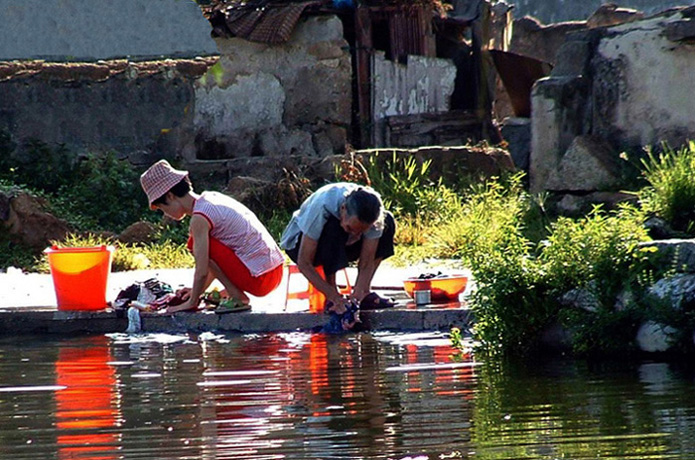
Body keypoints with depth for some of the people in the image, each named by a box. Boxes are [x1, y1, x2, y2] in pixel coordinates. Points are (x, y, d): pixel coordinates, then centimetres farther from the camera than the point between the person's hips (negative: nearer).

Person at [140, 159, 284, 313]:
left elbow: (202, 271, -15)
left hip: (259, 280, -9)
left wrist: (192, 302, -1)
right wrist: (199, 290, 27)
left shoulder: (199, 218, -14)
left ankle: (236, 297, -4)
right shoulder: (212, 198, 14)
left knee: (196, 243, -5)